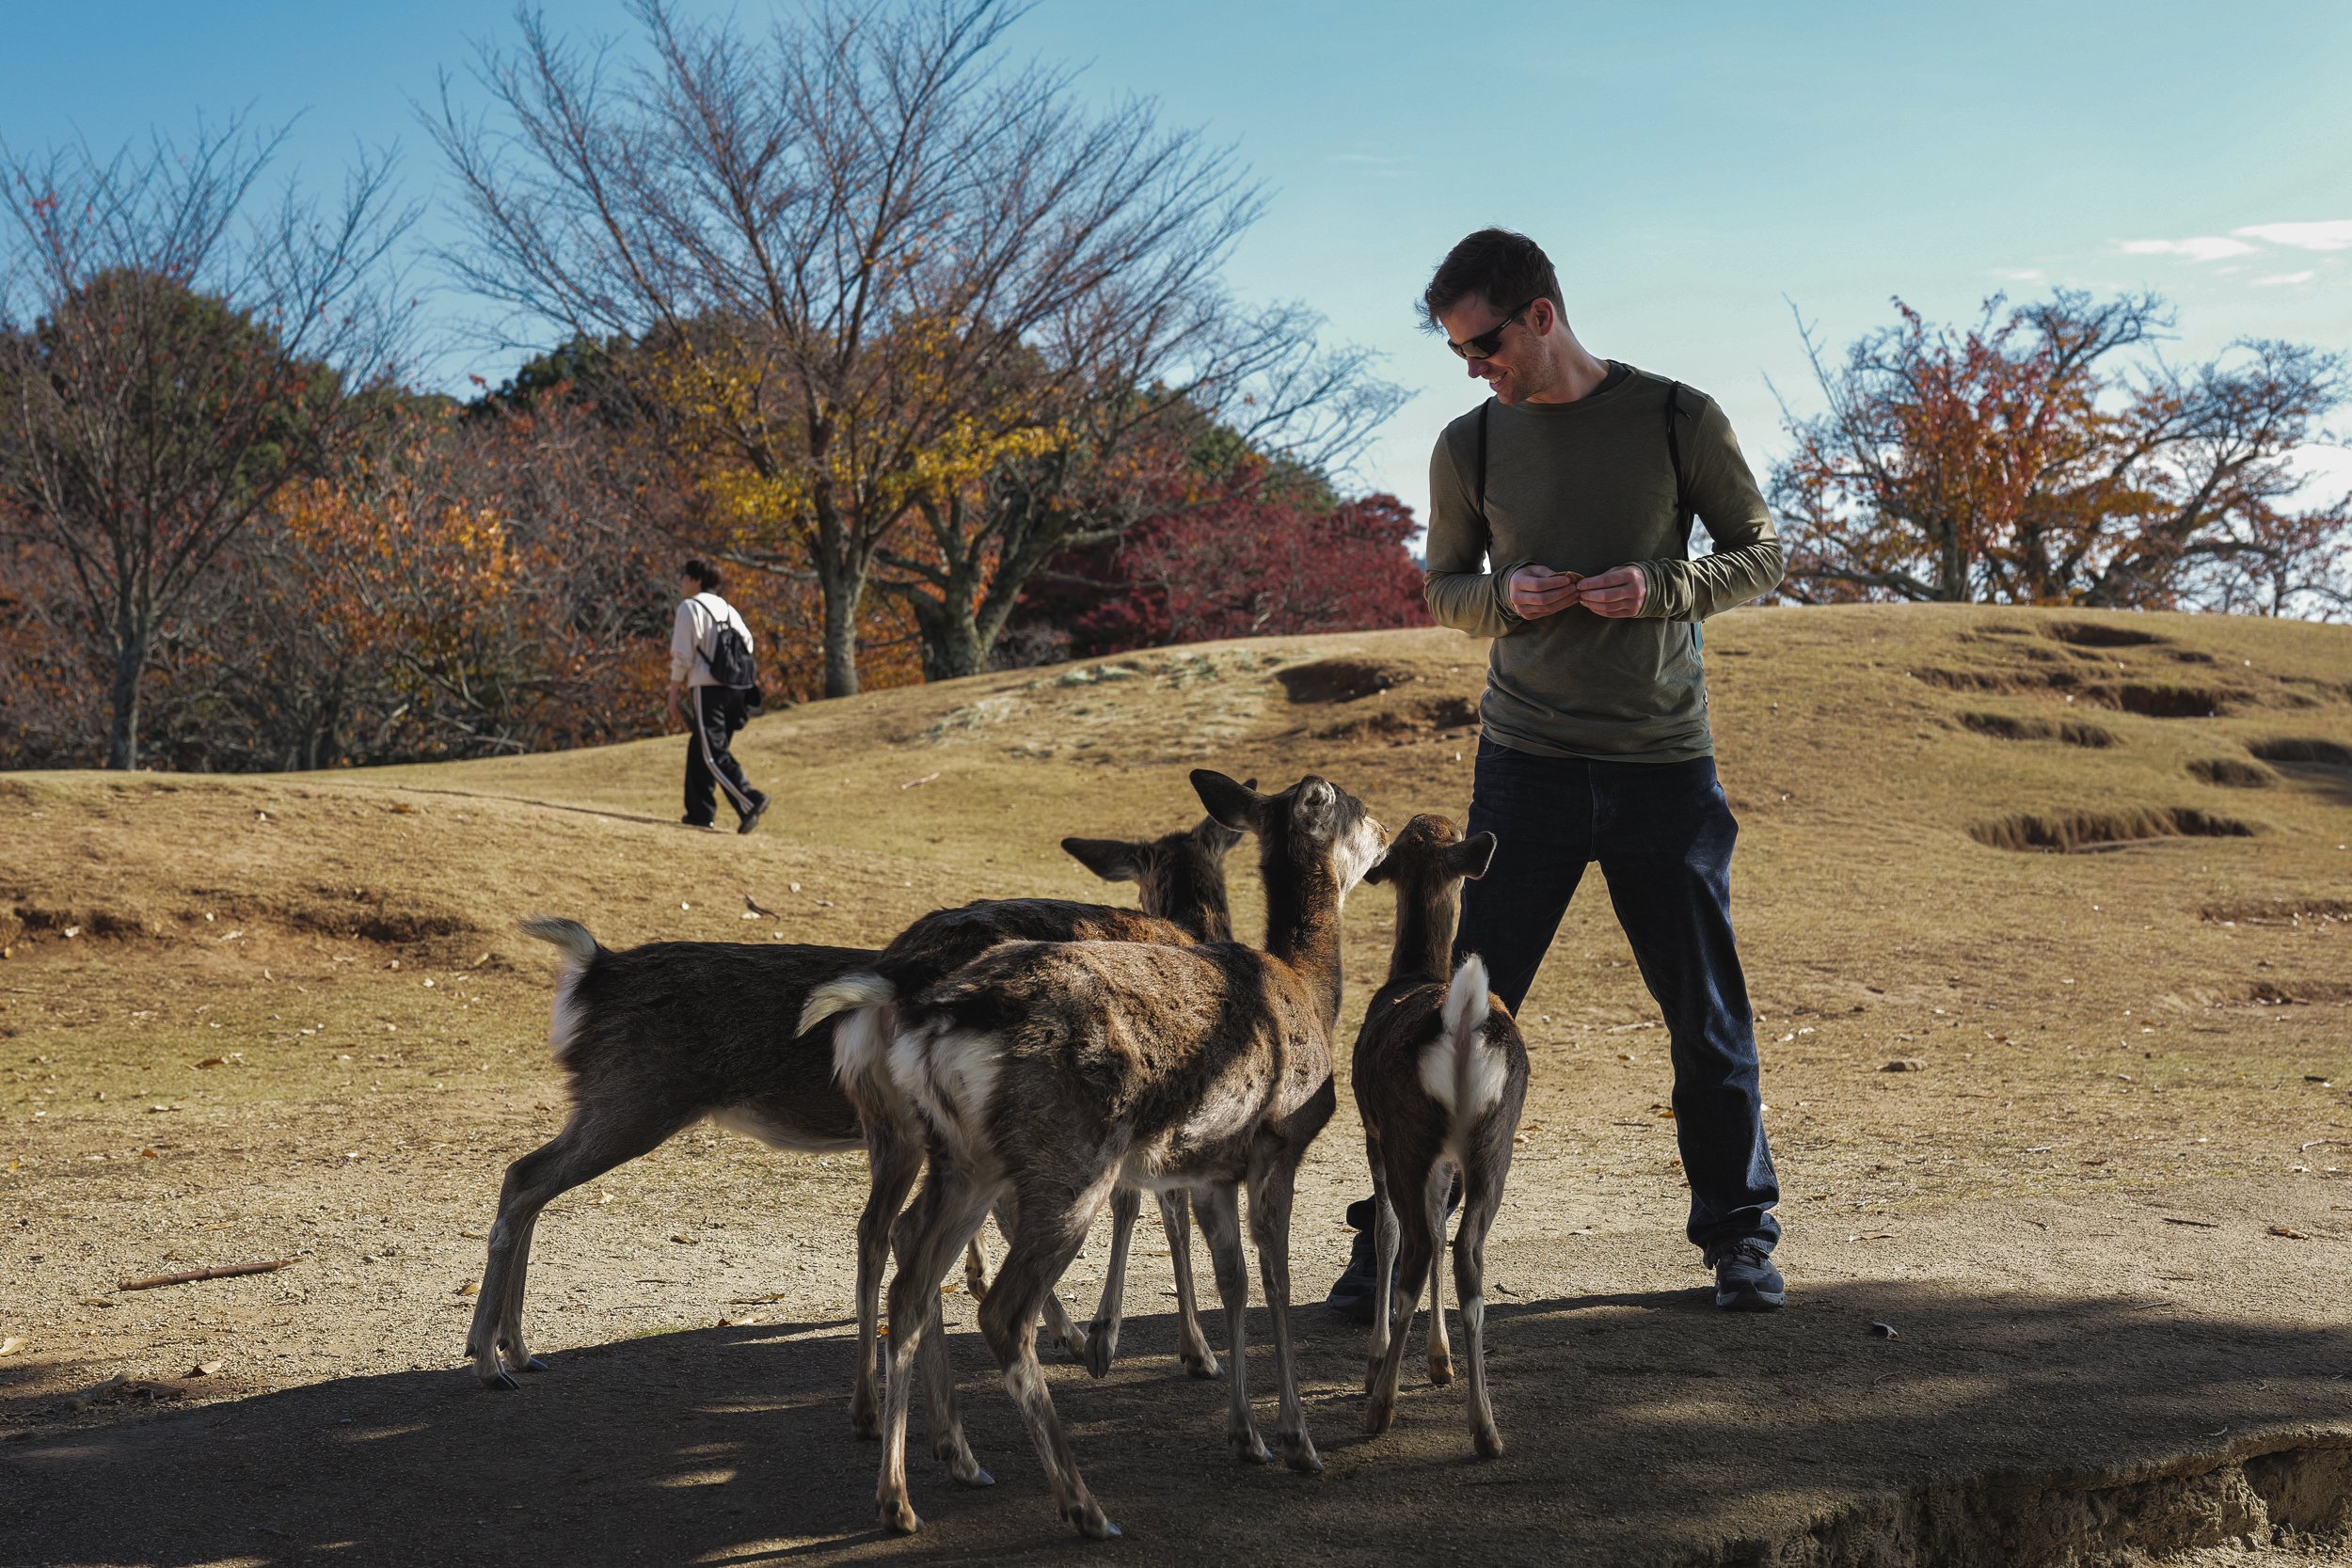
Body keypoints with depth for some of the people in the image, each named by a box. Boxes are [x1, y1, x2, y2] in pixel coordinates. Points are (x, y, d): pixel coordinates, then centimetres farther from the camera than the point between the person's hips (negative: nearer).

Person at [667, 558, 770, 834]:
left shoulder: (689, 607, -3)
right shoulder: (727, 609, 19)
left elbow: (682, 655, -9)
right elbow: (746, 644, 15)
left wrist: (674, 693, -5)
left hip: (706, 688, -8)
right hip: (734, 689, 8)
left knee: (714, 753, -12)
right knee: (699, 750, 17)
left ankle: (749, 801, -28)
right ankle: (701, 812, 18)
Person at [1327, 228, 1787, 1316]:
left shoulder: (1678, 421, -1)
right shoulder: (1469, 448, 4)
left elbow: (1760, 555, 5)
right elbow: (1443, 587, 14)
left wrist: (1658, 588, -15)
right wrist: (1505, 596, -10)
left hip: (1665, 766, 0)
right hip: (1526, 765, 1)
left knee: (1710, 1021, 7)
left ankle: (1740, 1236, 24)